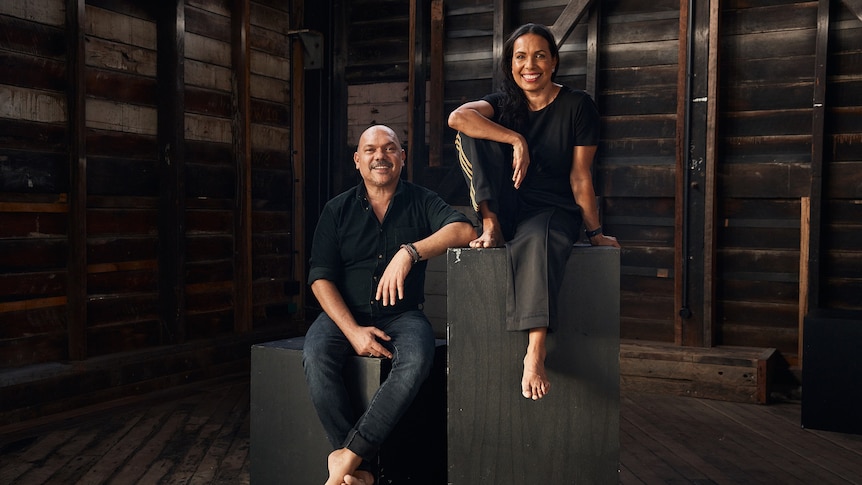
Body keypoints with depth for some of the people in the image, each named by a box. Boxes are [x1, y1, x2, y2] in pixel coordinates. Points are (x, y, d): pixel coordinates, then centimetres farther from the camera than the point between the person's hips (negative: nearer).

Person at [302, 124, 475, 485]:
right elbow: (320, 278, -1)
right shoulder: (337, 210, 6)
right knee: (315, 355, -30)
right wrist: (352, 330, -16)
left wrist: (410, 252, -29)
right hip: (344, 314, 1)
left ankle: (348, 456, -27)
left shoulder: (421, 202, 5)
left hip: (402, 315, -1)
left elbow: (465, 230, -14)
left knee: (417, 359, -33)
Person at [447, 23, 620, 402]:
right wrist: (516, 140, -27)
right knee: (472, 132, -14)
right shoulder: (503, 103, 6)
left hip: (555, 211, -3)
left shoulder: (577, 105, -1)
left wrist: (595, 233, -3)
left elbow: (580, 178, -2)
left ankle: (535, 353, -48)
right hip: (507, 209, 3)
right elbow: (457, 117, -19)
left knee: (537, 240, -42)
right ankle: (491, 227, -19)